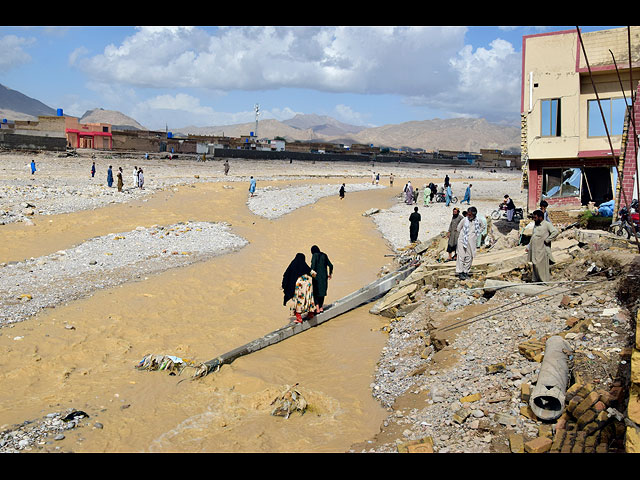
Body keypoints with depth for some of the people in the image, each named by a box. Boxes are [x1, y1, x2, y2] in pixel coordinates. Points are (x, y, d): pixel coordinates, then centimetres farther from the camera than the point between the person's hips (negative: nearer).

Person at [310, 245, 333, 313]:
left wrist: (312, 270, -37)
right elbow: (330, 265, 12)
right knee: (322, 292, 17)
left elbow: (313, 263, -25)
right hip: (324, 276, 5)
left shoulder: (315, 255, -5)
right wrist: (330, 274, 25)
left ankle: (317, 309, -5)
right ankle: (321, 307, 20)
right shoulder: (324, 255, 10)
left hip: (317, 276, -5)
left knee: (316, 292, 4)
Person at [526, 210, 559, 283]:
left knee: (542, 267, -4)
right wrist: (528, 247, 19)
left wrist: (547, 240, -19)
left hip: (542, 251, -8)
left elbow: (555, 232, -19)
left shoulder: (547, 224, -7)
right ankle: (535, 280, 19)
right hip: (534, 250, 8)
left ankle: (545, 281, 4)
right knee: (534, 266, 11)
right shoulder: (535, 225, 17)